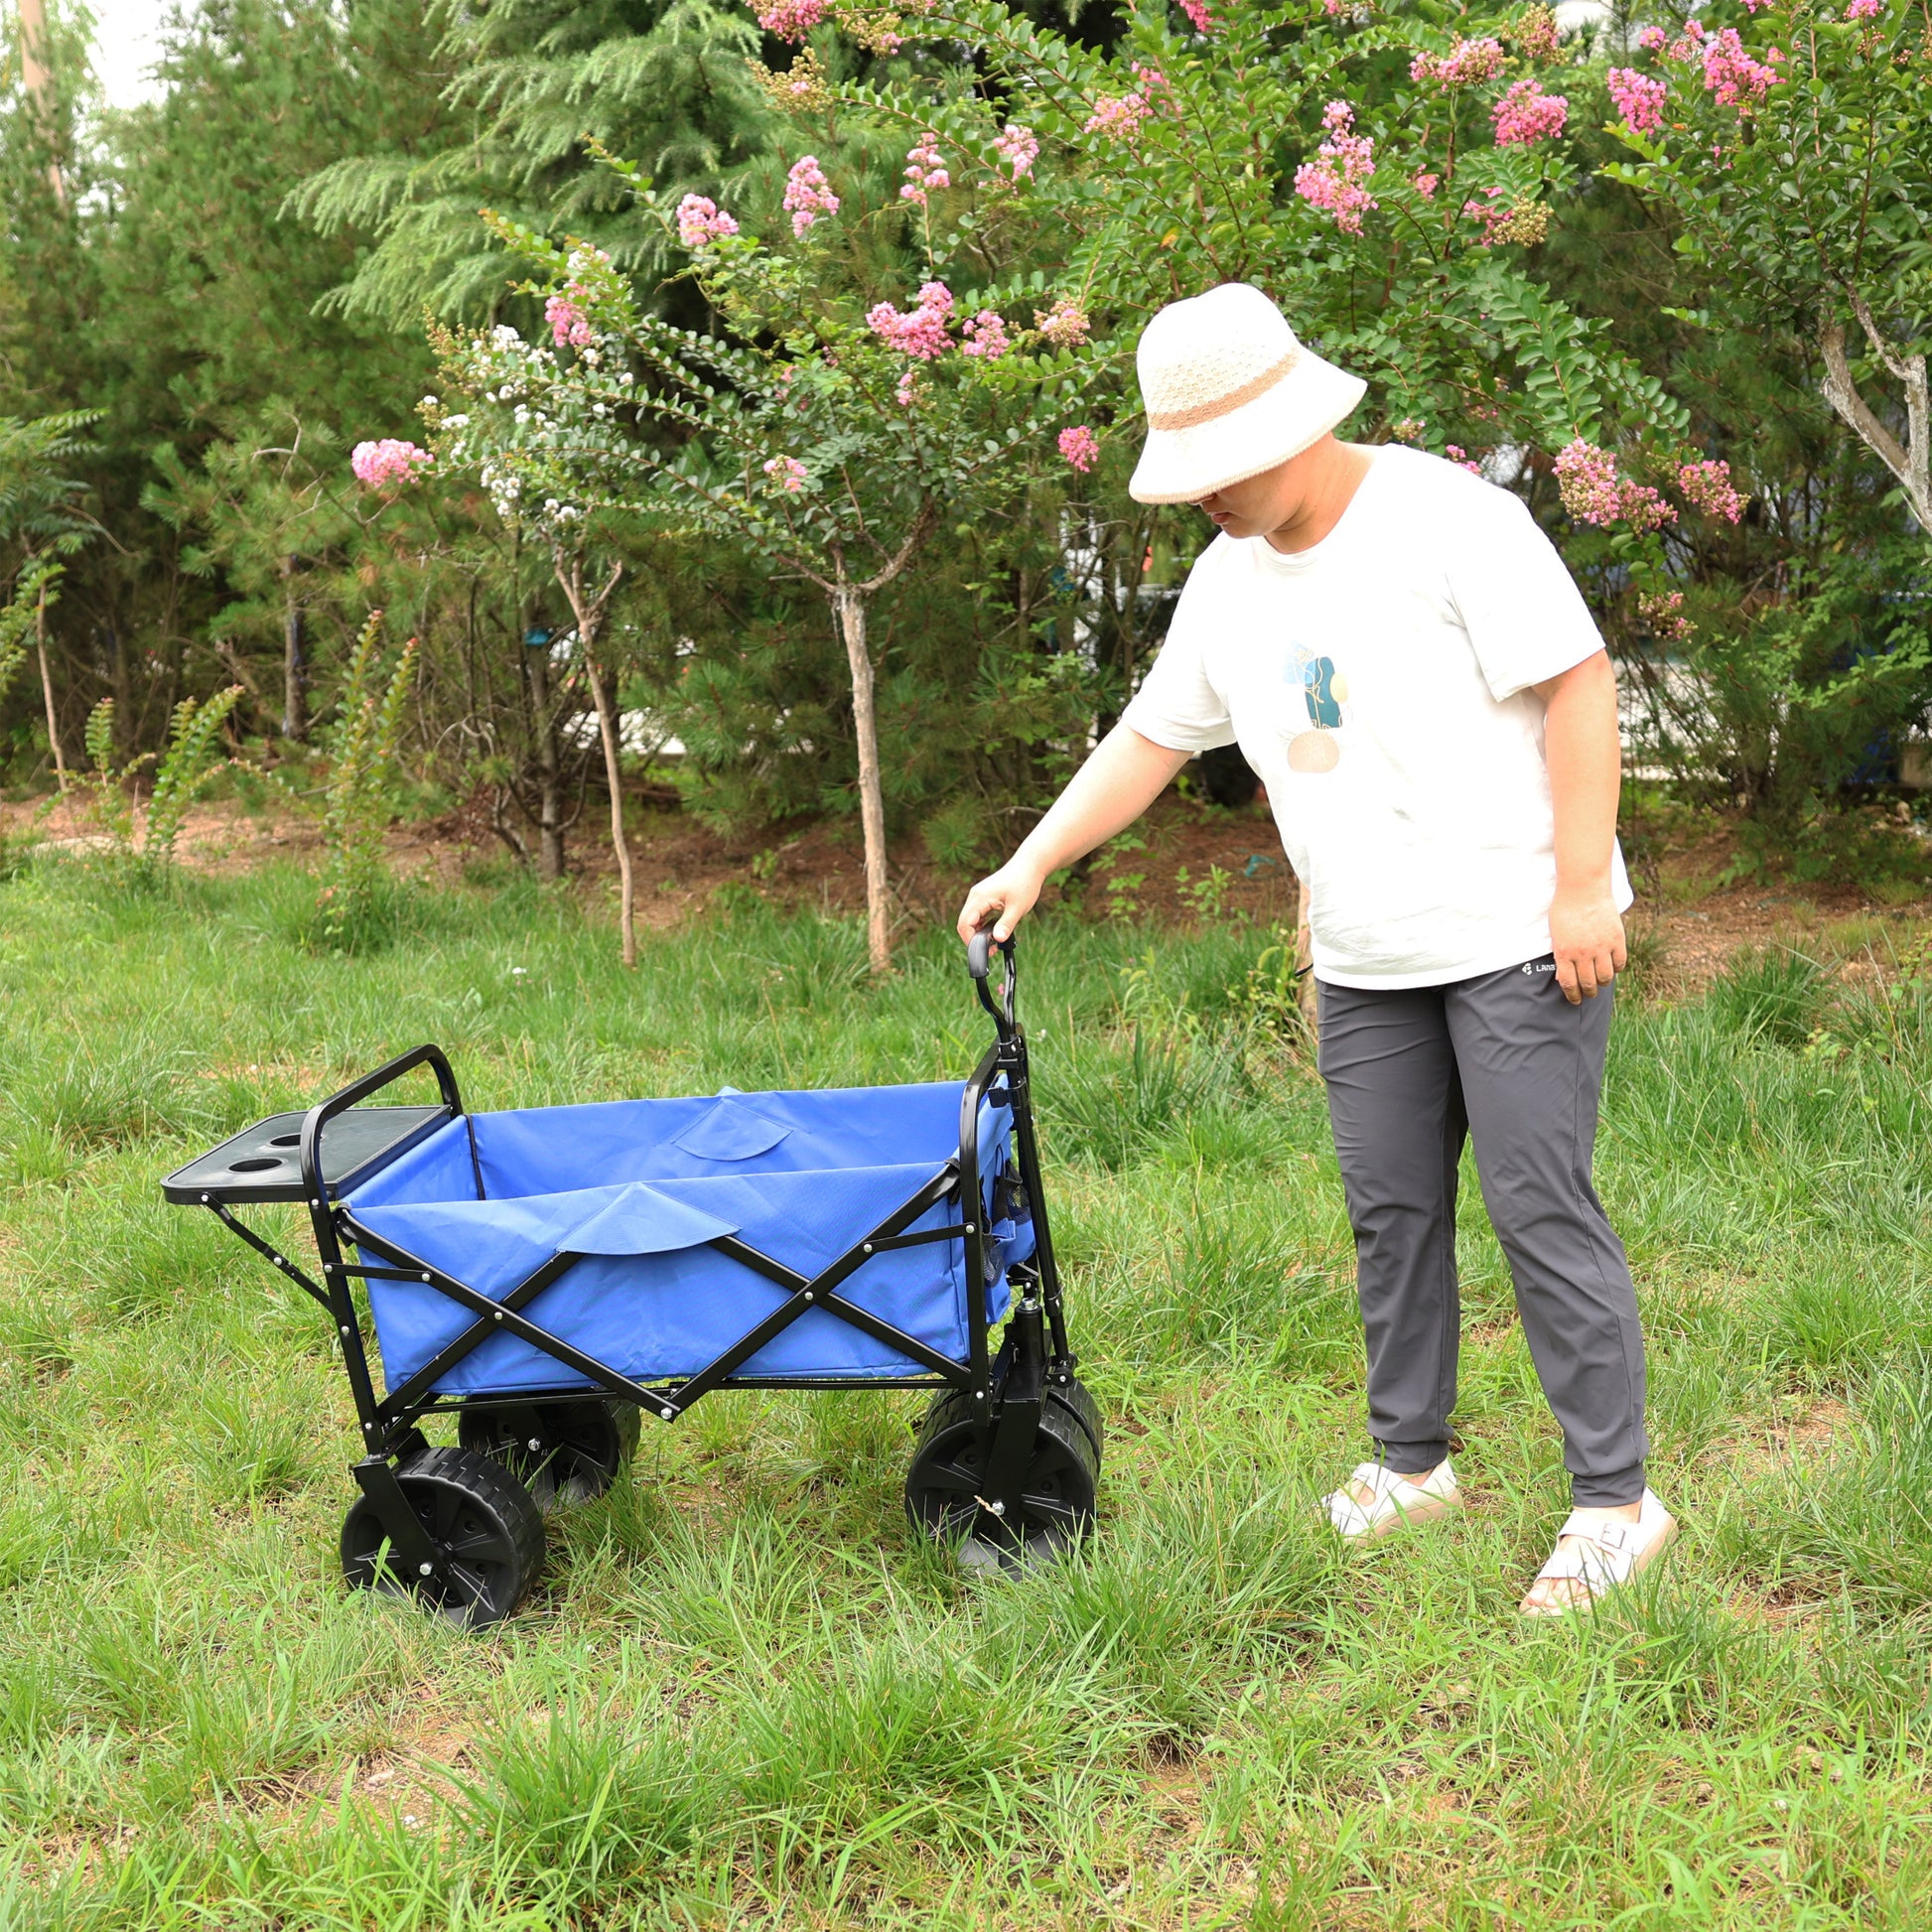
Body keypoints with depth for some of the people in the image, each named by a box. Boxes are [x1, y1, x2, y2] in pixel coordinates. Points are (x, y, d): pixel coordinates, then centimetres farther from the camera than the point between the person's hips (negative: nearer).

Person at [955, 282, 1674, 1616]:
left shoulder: (1445, 517, -13)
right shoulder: (1229, 577, 10)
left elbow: (1578, 682, -15)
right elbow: (1151, 738, 17)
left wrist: (1582, 885, -18)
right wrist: (1033, 863, 9)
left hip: (1516, 937, -7)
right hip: (1365, 962, 7)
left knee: (1543, 1211, -5)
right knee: (1391, 1211, 12)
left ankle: (1617, 1502, 5)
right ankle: (1411, 1461, 27)